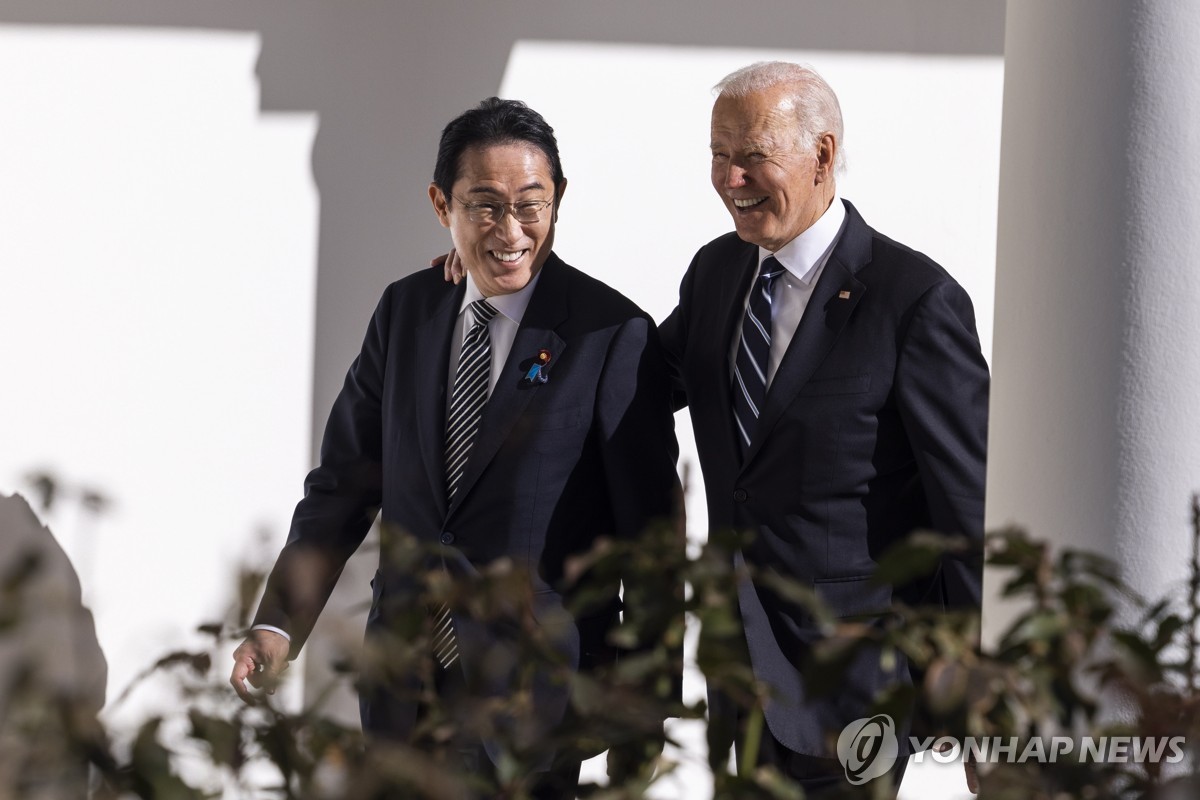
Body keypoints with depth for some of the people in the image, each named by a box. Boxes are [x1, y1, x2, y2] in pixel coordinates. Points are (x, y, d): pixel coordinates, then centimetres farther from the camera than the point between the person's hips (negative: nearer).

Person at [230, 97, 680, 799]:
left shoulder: (613, 336, -11)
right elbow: (344, 483, 8)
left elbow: (650, 539, -8)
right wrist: (279, 624, -4)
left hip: (531, 687, -5)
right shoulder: (405, 311, 5)